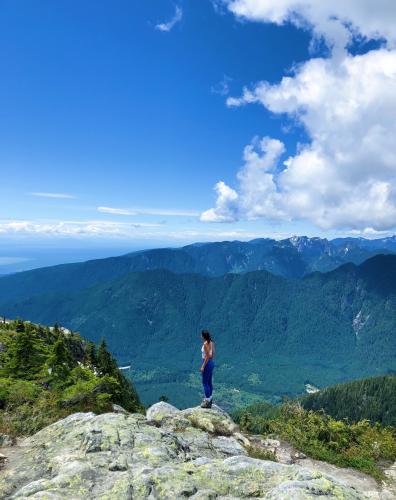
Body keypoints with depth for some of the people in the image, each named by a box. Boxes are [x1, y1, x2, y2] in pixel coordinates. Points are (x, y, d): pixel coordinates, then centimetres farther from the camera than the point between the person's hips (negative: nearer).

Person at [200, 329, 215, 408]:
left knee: (205, 383, 2)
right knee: (209, 382, 17)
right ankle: (209, 400, 27)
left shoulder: (205, 344, -21)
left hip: (207, 363, -9)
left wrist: (203, 366, -17)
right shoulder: (211, 342, 4)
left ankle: (207, 402, 10)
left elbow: (207, 356, -22)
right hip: (211, 362, 9)